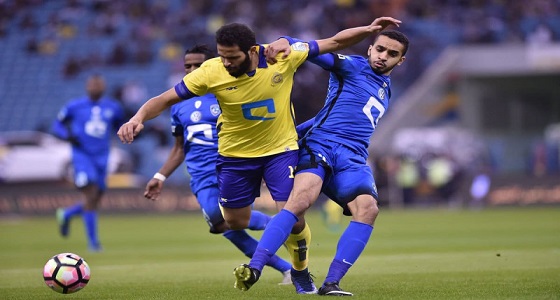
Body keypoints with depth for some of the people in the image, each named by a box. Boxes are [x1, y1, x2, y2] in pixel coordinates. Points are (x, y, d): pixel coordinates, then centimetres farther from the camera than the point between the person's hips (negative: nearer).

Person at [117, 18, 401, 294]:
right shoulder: (211, 72, -22)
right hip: (235, 154, 1)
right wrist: (138, 118, -32)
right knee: (235, 222, 7)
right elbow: (165, 99, -16)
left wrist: (368, 29, -17)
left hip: (281, 149, -1)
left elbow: (333, 42, -10)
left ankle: (301, 273, 19)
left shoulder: (283, 57, -21)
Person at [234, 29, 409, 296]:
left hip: (353, 158, 5)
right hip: (321, 144, -5)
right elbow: (317, 51, -1)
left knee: (367, 209, -23)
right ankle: (253, 269, -36)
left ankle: (331, 283, -25)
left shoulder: (385, 89, 27)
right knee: (300, 200, -30)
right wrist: (286, 42, -24)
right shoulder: (353, 66, 10)